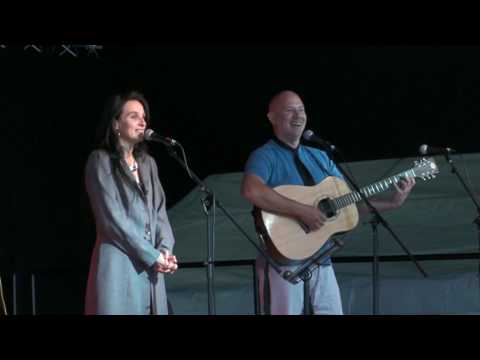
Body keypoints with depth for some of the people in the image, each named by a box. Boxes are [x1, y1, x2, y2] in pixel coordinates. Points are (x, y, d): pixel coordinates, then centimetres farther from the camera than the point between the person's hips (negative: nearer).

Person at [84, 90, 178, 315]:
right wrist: (151, 255, -11)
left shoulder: (147, 163, 18)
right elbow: (111, 218, -10)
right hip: (118, 264, -6)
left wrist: (165, 249, -5)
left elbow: (159, 212, 13)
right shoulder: (101, 161, -3)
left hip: (151, 264, 6)